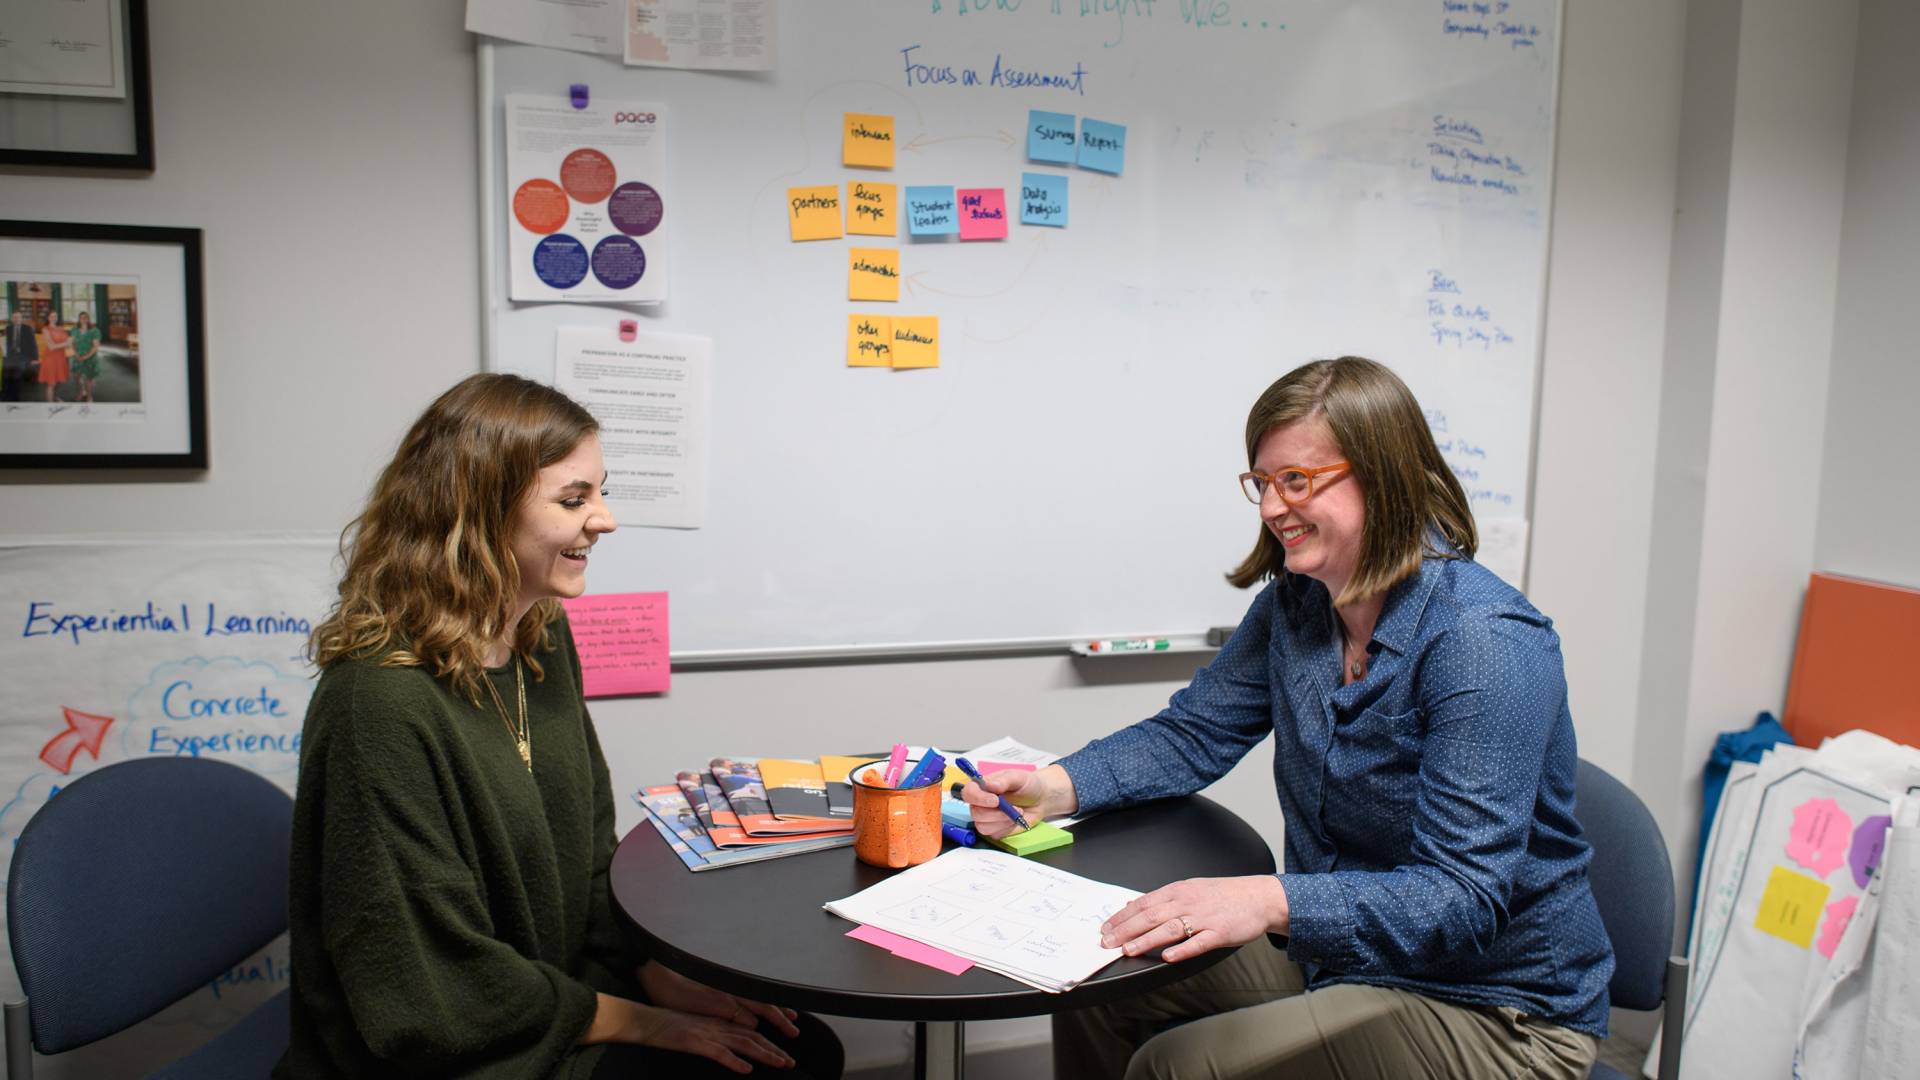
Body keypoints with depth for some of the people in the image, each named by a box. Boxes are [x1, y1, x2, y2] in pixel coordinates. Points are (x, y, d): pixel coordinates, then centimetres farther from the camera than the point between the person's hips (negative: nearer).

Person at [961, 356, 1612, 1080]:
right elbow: (1192, 735, 6)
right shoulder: (1295, 602, 0)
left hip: (1492, 1011, -7)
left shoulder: (1484, 641, -25)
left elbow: (1464, 897, -29)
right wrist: (1054, 788, -11)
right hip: (1338, 953, 7)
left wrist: (1271, 900, -42)